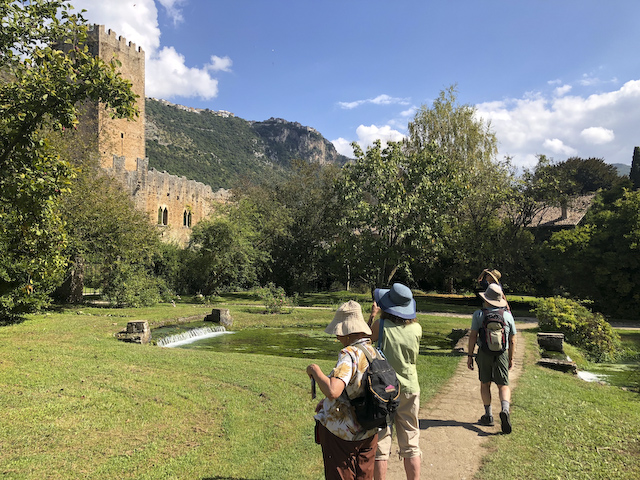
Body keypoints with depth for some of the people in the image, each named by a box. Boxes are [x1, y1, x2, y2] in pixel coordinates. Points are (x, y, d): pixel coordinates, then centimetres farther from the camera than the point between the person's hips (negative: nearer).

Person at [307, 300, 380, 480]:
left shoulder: (350, 354, -24)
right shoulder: (376, 353, 1)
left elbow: (332, 391, -37)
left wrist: (316, 371, -20)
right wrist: (327, 402, 15)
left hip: (341, 432, -7)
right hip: (368, 432, 7)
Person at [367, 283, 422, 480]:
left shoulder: (381, 326, -16)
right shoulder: (416, 328, -7)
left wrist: (372, 315, 11)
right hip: (409, 390, 3)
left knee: (380, 444, 9)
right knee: (410, 445, 15)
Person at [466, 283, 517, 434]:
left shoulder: (479, 314, -4)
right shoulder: (507, 315, 2)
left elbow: (473, 336, -7)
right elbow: (512, 340, 6)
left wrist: (469, 355, -1)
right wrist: (511, 358, 16)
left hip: (484, 353, -1)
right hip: (502, 354, 1)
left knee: (485, 384, 13)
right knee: (503, 385, 6)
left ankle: (488, 415, 15)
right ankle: (505, 410, -18)